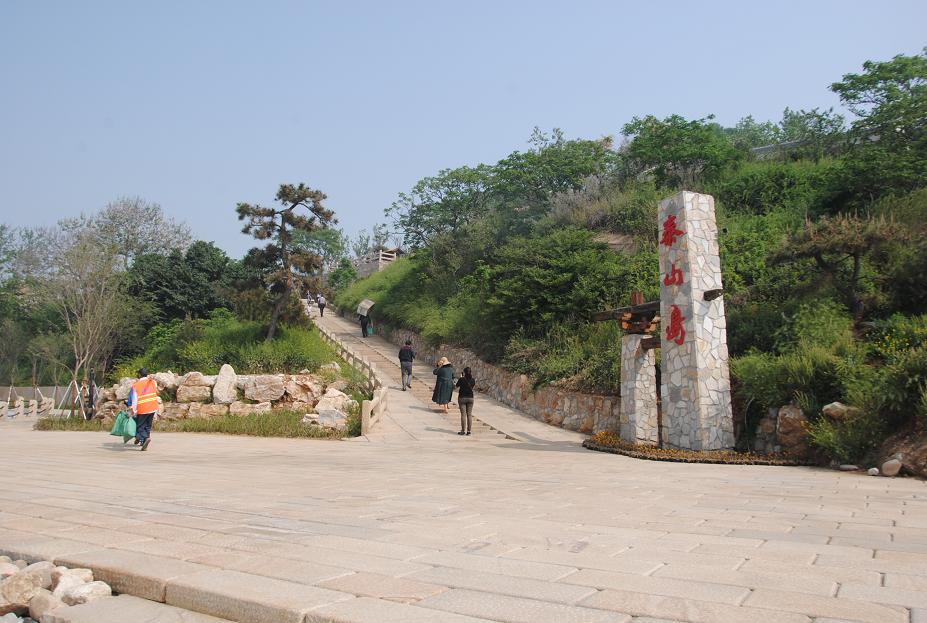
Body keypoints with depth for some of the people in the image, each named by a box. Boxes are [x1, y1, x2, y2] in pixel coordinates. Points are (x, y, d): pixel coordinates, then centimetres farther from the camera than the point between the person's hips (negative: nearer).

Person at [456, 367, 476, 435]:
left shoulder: (461, 379, -12)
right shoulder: (473, 380, -1)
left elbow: (457, 386, 3)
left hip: (462, 397, -3)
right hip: (470, 398, 3)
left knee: (463, 414, -1)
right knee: (469, 414, 6)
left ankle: (463, 430, -1)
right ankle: (469, 430, 6)